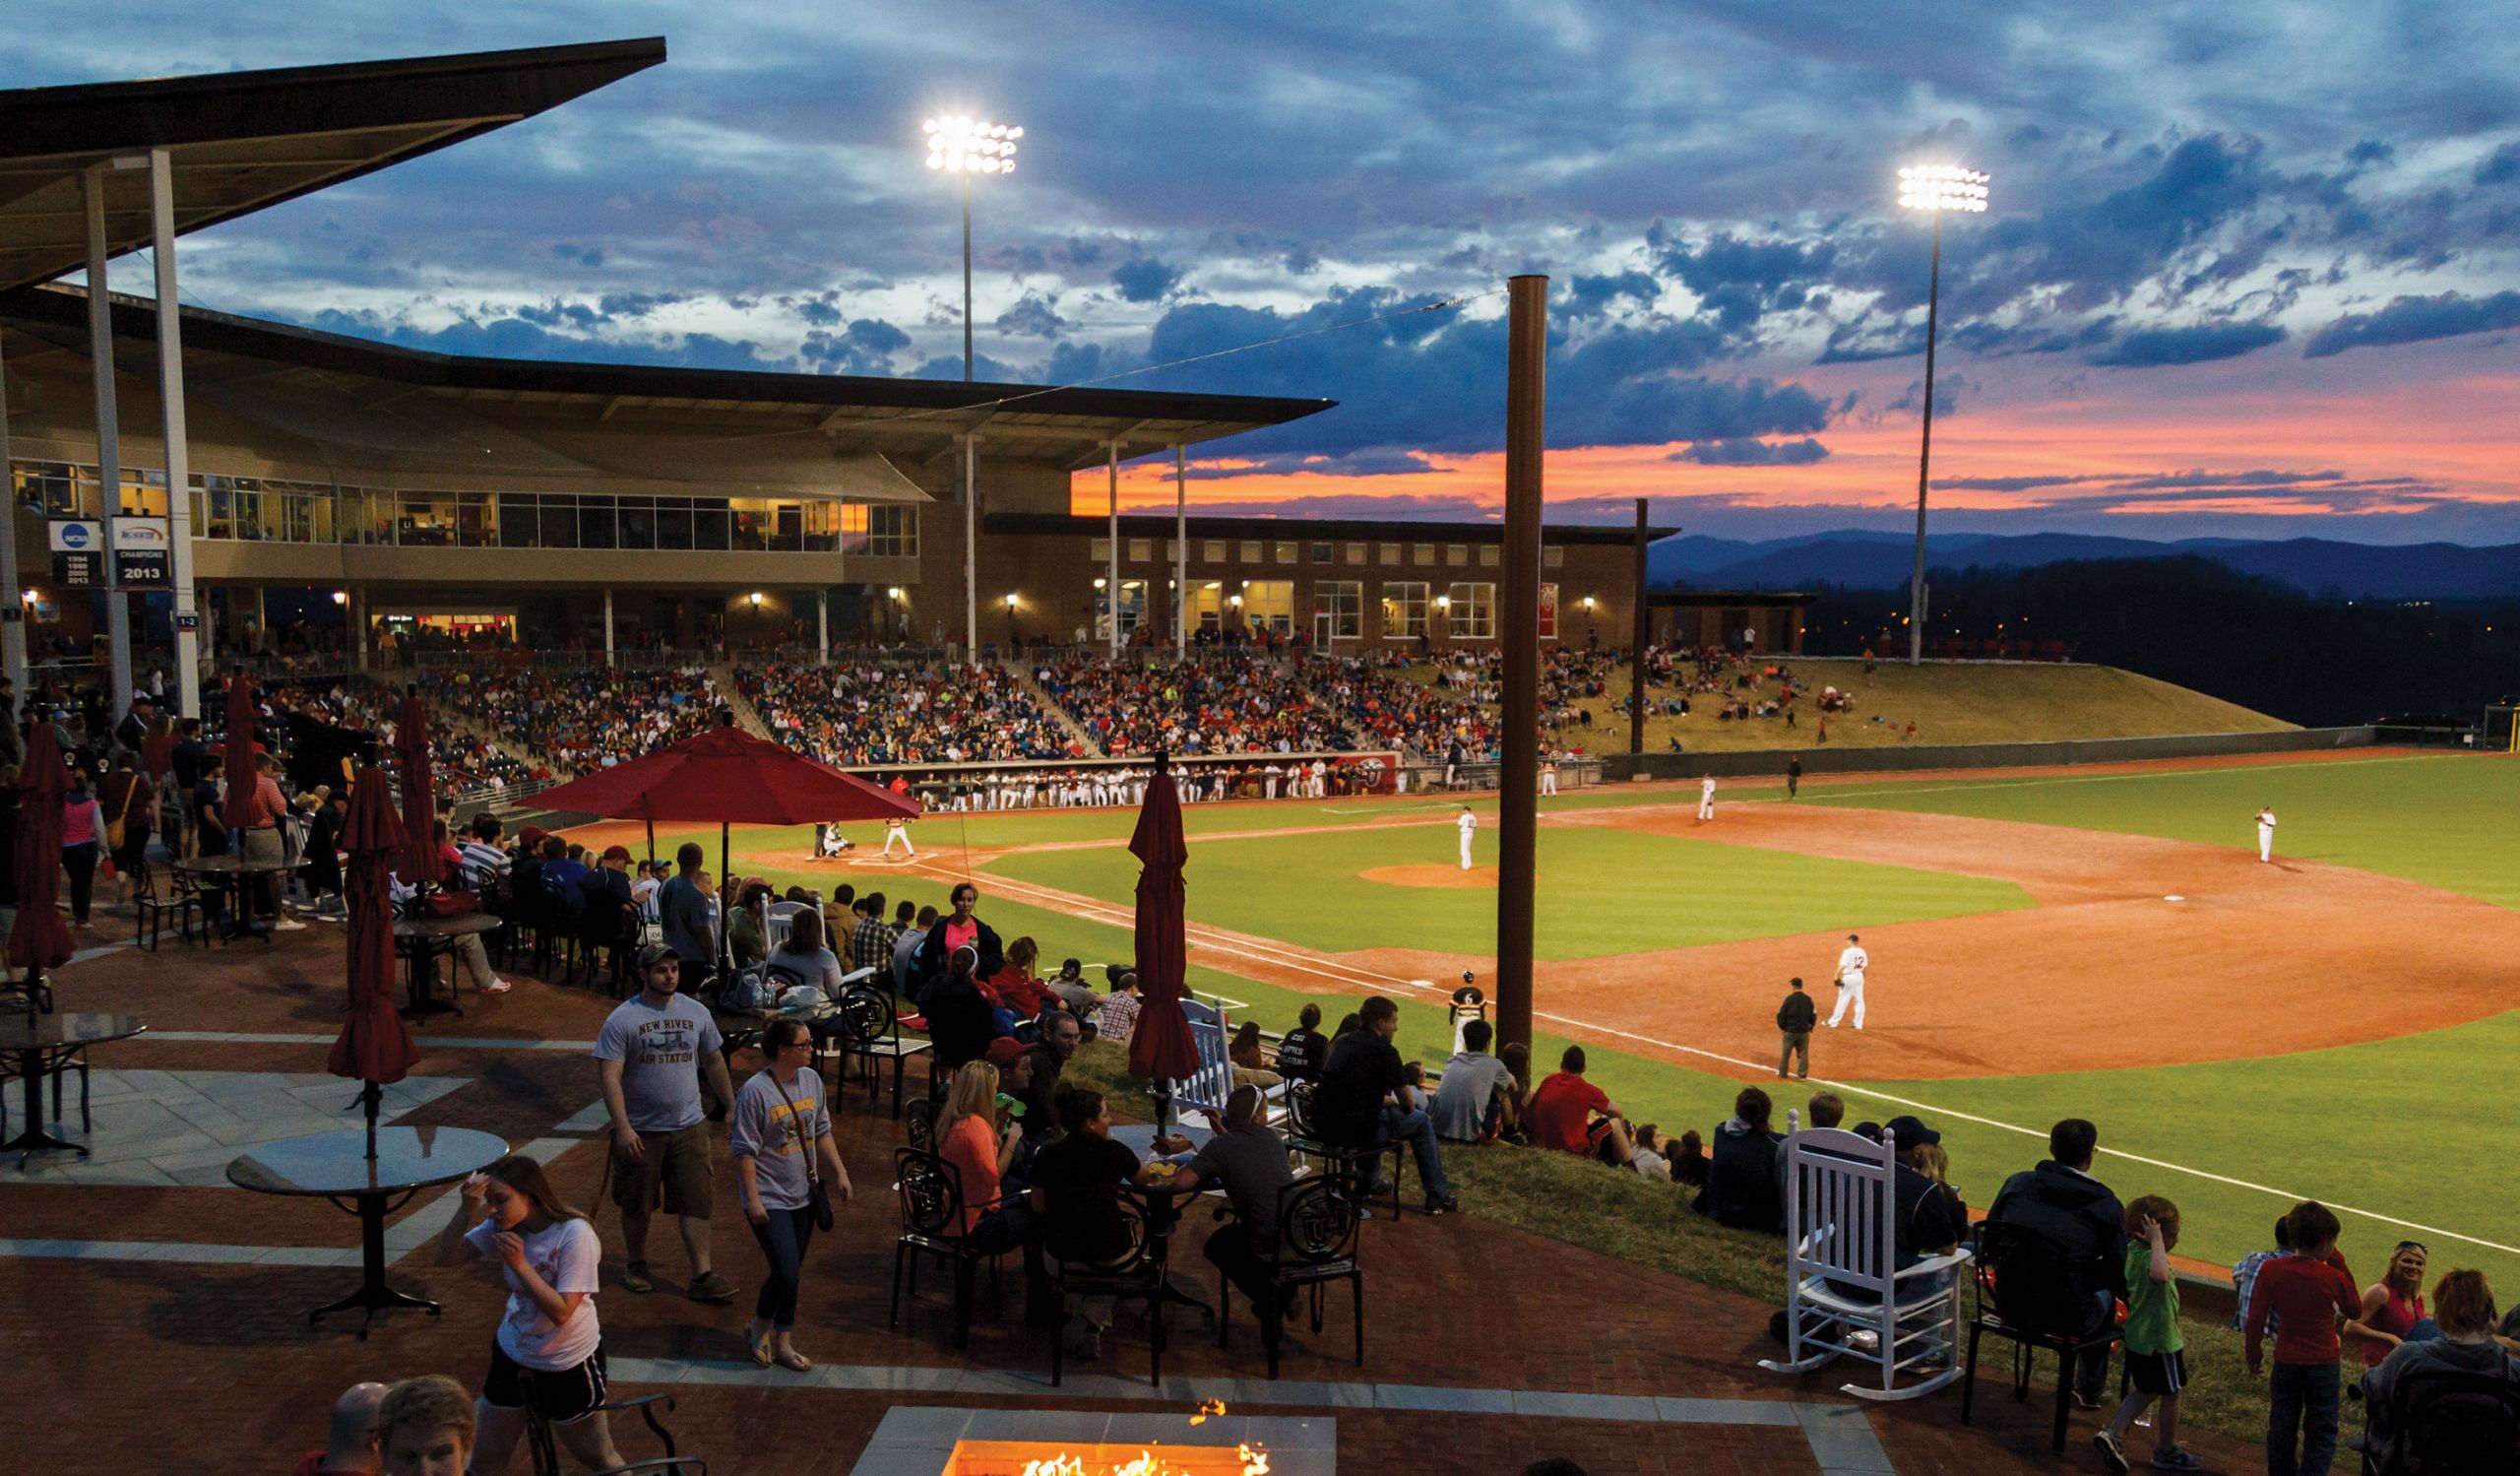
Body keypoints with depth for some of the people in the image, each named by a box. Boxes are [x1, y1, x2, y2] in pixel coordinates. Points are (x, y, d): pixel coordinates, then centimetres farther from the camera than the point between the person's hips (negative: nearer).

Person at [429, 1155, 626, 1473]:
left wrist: (519, 1263, -34)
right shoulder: (503, 1227, -9)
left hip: (569, 1364, -5)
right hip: (513, 1355, 5)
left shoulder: (574, 1235, -27)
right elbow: (446, 1257, -14)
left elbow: (561, 1312, -29)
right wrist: (466, 1211, -29)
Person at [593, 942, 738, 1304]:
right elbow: (608, 1075, -15)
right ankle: (637, 1264, 34)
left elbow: (713, 1061, 15)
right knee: (636, 1205, 13)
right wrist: (623, 1128, -21)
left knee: (696, 1201, -2)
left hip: (688, 1127, 3)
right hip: (640, 1131, -2)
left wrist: (731, 1105, 17)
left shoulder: (696, 1012, 4)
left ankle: (702, 1277, 1)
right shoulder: (622, 1019, -10)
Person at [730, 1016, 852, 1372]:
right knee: (787, 1272, -9)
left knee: (791, 1273, 12)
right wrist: (753, 1199, -17)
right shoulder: (755, 1091, -18)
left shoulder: (811, 1080, 2)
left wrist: (840, 1173, 10)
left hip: (803, 1193, 7)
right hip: (770, 1198, -7)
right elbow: (745, 1151, -15)